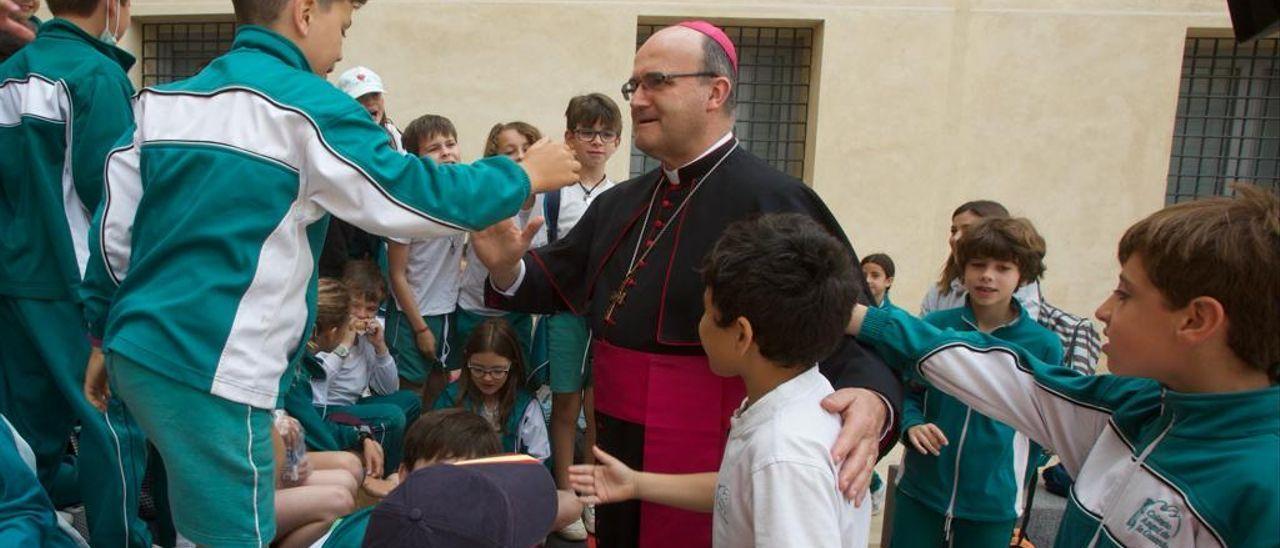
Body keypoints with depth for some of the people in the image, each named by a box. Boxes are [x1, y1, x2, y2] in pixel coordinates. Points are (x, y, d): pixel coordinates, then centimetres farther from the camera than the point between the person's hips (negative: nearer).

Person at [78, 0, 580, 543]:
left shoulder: (161, 100, 11)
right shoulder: (309, 106, -10)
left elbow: (111, 228, 12)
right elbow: (411, 197, -9)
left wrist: (104, 335, 22)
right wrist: (524, 176, 3)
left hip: (137, 351, 9)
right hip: (210, 374, -8)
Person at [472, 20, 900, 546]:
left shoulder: (775, 203, -16)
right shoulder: (619, 204, 8)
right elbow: (554, 282, 16)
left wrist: (871, 399, -39)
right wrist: (506, 264, -6)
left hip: (708, 474, -7)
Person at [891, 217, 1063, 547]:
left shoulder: (1044, 345, -6)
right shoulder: (935, 326, -5)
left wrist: (1016, 483, 10)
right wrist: (912, 424, -13)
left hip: (994, 504, 0)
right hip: (919, 492, 1)